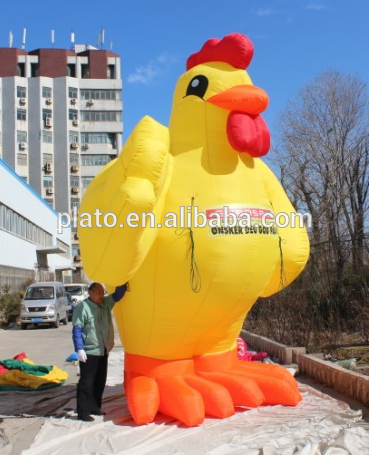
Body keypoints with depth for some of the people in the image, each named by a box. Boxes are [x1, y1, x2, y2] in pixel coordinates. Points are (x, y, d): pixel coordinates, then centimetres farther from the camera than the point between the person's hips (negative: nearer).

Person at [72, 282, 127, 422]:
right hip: (89, 352, -8)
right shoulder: (82, 307, -12)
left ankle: (95, 407, 26)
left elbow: (118, 295, 12)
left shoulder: (106, 303, 9)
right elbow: (77, 330, -14)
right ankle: (83, 412, 4)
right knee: (86, 382, -2)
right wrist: (80, 349, -18)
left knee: (100, 381, 14)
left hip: (103, 351, 8)